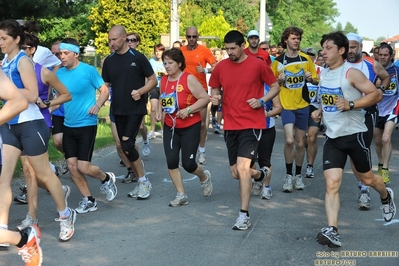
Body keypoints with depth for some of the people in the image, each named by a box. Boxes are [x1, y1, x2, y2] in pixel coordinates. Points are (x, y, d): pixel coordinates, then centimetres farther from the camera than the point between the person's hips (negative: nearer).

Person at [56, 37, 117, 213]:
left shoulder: (89, 71, -10)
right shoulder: (60, 73, 4)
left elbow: (105, 90, -4)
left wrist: (97, 105, -22)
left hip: (86, 125, -6)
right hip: (68, 126, 6)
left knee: (83, 166, -9)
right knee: (72, 165, 3)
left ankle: (106, 179, 23)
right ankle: (88, 200, 18)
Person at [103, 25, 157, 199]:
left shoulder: (137, 57, -7)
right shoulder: (109, 61, 7)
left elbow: (153, 80, -2)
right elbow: (105, 86, 12)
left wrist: (140, 91, -20)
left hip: (135, 109, -5)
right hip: (118, 110, 6)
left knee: (127, 145, -15)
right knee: (126, 148, 7)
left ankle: (143, 181, 1)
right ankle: (141, 182, 20)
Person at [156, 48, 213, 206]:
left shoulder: (189, 79, -14)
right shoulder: (164, 80, 4)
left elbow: (205, 98, -15)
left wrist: (188, 109, -24)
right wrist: (161, 110, 1)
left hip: (190, 127, -5)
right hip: (170, 127, 5)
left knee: (188, 164, -4)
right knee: (171, 162, -3)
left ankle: (204, 177, 30)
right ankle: (181, 195, 9)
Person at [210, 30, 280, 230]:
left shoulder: (258, 65, -7)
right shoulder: (220, 67, 2)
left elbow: (275, 87, 3)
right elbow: (215, 89, 16)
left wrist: (262, 100, -15)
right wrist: (215, 98, -7)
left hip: (252, 124, -5)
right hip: (230, 125, 5)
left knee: (242, 167, -19)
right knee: (236, 173, 12)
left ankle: (244, 215, -11)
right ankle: (259, 174, 47)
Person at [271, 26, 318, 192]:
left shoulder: (306, 59, 2)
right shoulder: (278, 61, -2)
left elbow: (316, 81, 9)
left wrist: (310, 78, -13)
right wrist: (279, 80, -15)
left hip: (302, 105, 2)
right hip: (286, 105, -2)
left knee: (300, 143, 10)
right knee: (289, 140, -16)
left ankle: (298, 175, 24)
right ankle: (288, 175, -1)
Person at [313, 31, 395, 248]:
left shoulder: (351, 73, -14)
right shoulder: (324, 74, 7)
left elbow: (376, 95, -18)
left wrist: (350, 105, -29)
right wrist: (320, 111, 6)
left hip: (354, 134, -5)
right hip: (332, 137, 5)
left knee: (367, 178, 15)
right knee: (331, 183, -11)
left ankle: (386, 196, 49)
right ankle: (332, 230, -17)